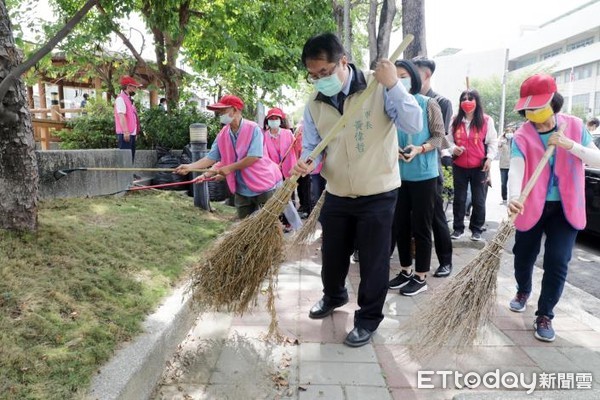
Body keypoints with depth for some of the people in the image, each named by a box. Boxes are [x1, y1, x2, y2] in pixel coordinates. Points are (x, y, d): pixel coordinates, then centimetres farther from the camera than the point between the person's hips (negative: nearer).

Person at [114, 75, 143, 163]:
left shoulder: (129, 99, 20)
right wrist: (126, 132, -24)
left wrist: (135, 131, 20)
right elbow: (121, 116, -18)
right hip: (125, 134, -10)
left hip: (131, 133, 10)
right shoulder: (121, 98, -9)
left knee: (131, 158, 13)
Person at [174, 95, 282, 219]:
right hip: (242, 189, 6)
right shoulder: (222, 134, 2)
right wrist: (189, 167, -12)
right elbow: (211, 157, 1)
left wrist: (229, 168, -18)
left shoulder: (253, 129, -17)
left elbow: (254, 157, -24)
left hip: (264, 186, -6)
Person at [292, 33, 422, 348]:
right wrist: (305, 162, -19)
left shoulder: (379, 87, -13)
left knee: (373, 261, 8)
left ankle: (368, 318, 30)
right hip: (336, 194, 4)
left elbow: (414, 126, -20)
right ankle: (334, 296, 49)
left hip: (377, 194, -4)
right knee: (332, 256, 19)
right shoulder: (314, 104, 0)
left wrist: (393, 85, -29)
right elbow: (311, 146, 4)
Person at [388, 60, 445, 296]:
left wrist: (419, 149, -22)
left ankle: (421, 277, 17)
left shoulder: (428, 104, -4)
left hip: (424, 175, -4)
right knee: (400, 225, 11)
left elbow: (439, 136, -5)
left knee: (421, 227, 3)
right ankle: (406, 271, 28)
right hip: (398, 175, 4)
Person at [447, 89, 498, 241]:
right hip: (459, 166, 2)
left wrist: (489, 158, -10)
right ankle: (458, 228, 20)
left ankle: (476, 229, 19)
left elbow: (493, 142, 1)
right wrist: (453, 148, -11)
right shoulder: (455, 121, 4)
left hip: (479, 167, -2)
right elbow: (449, 139, 9)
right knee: (459, 199, 9)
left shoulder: (486, 120, -2)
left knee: (479, 200, 6)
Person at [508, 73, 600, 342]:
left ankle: (544, 315, 10)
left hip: (565, 208, 1)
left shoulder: (574, 126, -3)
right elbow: (516, 169, -27)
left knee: (557, 262, -6)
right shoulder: (521, 137, -11)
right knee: (524, 256, 13)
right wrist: (513, 198, -46)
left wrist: (569, 145, -21)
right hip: (532, 207, 0)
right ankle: (523, 291, 44)